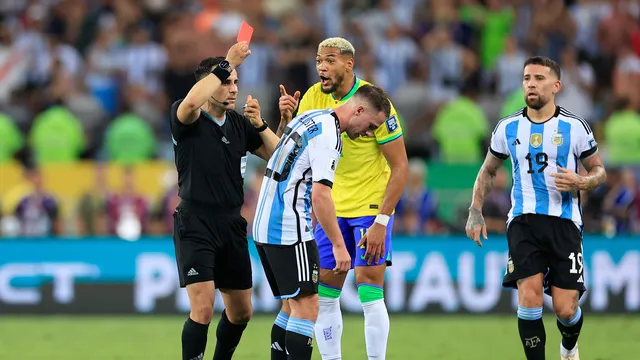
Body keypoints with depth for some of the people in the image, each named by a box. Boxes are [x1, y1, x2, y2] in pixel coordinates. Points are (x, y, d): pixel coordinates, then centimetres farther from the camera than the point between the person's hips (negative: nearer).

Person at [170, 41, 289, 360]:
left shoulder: (239, 124, 9)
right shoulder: (187, 119, -9)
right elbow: (191, 103, -33)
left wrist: (260, 124, -8)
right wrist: (226, 64, -28)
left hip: (231, 226, 6)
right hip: (195, 225, -6)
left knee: (241, 311, 13)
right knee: (203, 309, -19)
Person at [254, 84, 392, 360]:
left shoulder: (309, 118, 14)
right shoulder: (328, 135, -15)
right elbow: (320, 195, -22)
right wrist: (339, 245, -19)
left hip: (265, 226, 10)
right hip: (290, 231, -10)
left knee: (294, 304, 14)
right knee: (306, 306, -9)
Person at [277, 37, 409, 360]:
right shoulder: (314, 97, 0)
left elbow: (400, 167, -15)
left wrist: (381, 222, -21)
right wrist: (286, 119, -18)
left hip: (372, 205, -5)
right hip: (333, 208, 5)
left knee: (369, 291, -12)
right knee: (323, 292, 3)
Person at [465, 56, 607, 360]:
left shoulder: (575, 127, -1)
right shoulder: (508, 128, 6)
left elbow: (599, 171, 8)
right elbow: (488, 171, 20)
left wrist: (581, 182, -15)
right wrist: (475, 212, 9)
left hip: (564, 222, -1)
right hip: (523, 221, 1)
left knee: (565, 309, -3)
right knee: (529, 297, -18)